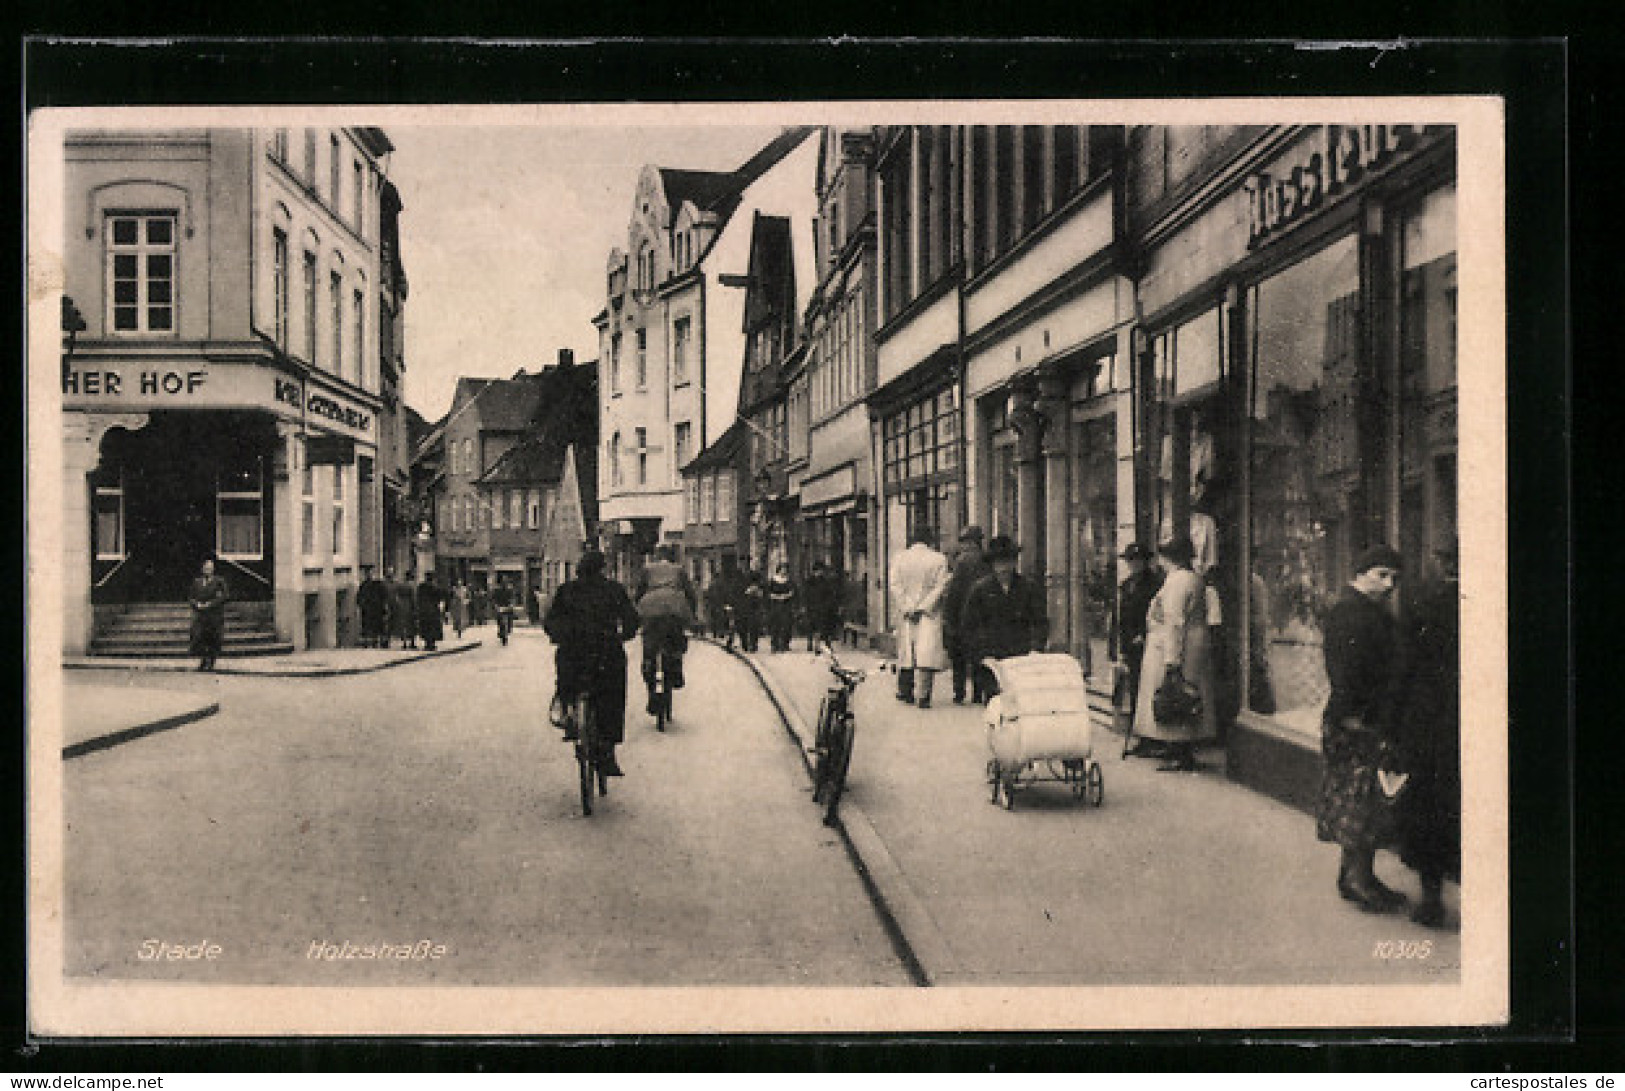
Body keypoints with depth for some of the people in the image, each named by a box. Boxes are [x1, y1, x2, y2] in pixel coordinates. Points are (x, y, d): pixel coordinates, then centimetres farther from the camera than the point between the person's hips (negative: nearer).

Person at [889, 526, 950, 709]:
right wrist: (924, 606, -7)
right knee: (926, 654, -7)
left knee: (906, 653, 12)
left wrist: (906, 608, -4)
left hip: (906, 614, 3)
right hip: (930, 617, -3)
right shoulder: (939, 559, -5)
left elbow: (895, 586, -1)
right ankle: (923, 695, -14)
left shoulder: (899, 558, 3)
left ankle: (905, 692, 18)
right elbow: (941, 587, -9)